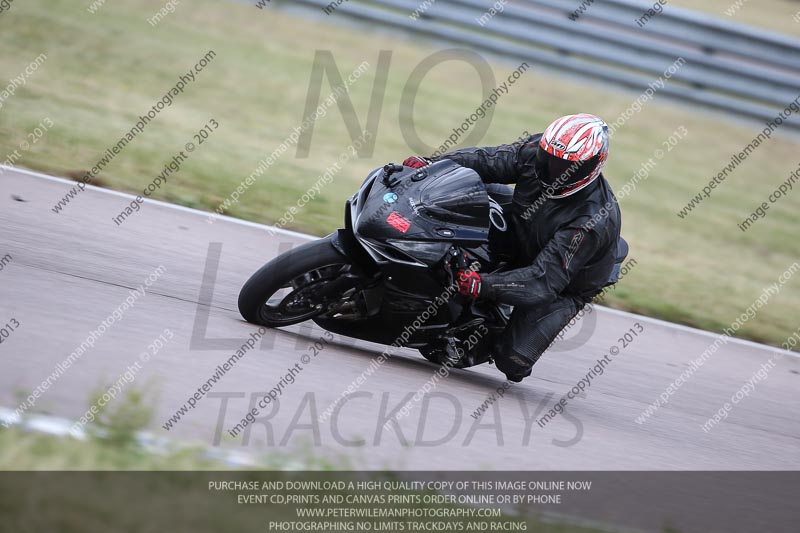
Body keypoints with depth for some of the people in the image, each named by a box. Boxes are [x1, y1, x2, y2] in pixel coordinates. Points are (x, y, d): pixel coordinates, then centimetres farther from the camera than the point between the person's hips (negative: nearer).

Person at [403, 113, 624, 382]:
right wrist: (429, 164, -29)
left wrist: (483, 284, -52)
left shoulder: (594, 221, -37)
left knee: (512, 360, -20)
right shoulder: (538, 151, -21)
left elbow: (544, 281, -41)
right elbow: (487, 160, -13)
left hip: (566, 284, -6)